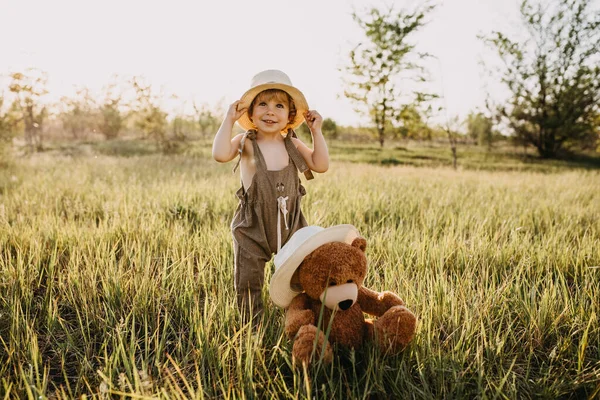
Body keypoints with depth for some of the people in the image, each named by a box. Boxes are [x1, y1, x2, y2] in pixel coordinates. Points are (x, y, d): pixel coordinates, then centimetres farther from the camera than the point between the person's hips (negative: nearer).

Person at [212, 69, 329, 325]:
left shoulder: (292, 145, 4)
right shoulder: (245, 143, -7)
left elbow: (321, 165, -2)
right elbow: (220, 154, -26)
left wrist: (316, 132, -5)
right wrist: (229, 120, -22)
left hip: (291, 224, 3)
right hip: (252, 228, -3)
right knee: (248, 283, 6)